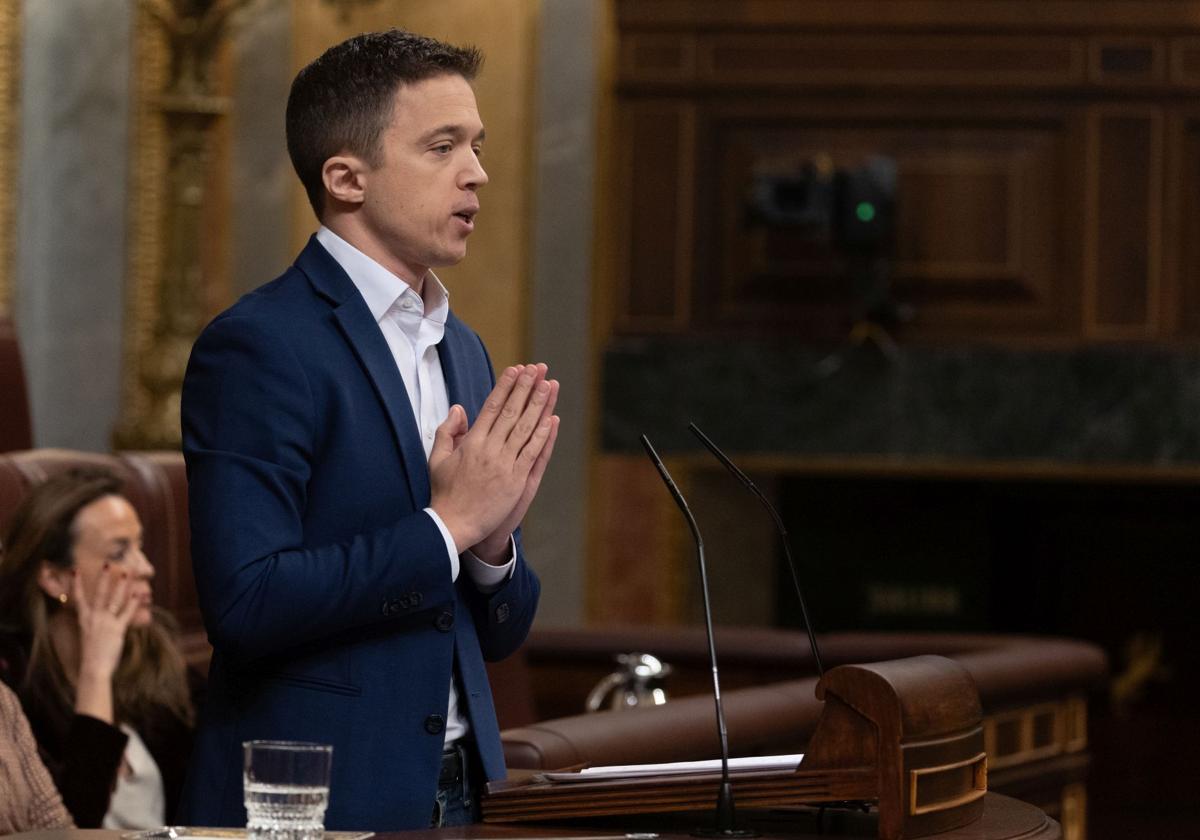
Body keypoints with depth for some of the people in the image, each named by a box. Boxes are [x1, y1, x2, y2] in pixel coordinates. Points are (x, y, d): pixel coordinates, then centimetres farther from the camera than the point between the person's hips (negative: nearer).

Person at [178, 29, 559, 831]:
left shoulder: (463, 352, 13)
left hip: (456, 793, 7)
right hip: (309, 802, -7)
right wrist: (446, 526, -16)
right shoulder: (258, 346, -11)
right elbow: (245, 602, -20)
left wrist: (492, 541, -4)